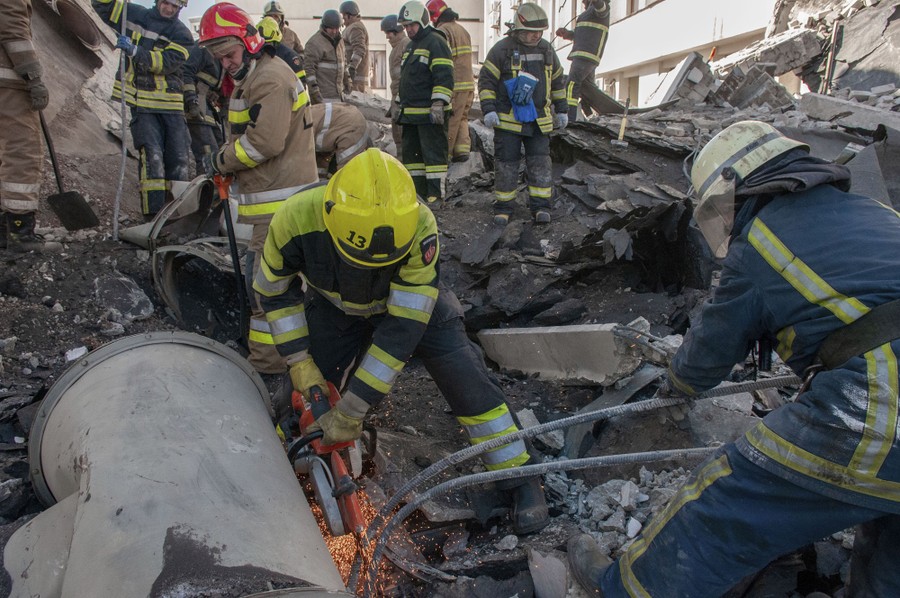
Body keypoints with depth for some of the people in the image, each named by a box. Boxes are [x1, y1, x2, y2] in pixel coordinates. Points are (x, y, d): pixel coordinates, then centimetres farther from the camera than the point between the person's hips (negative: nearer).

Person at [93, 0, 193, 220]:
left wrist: (135, 51, -22)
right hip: (143, 104, -1)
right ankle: (154, 216, -16)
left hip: (172, 106, 2)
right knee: (152, 156, -14)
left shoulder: (182, 34, 5)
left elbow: (168, 62, -11)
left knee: (180, 160, 2)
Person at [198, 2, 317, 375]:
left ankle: (268, 361, -1)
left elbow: (265, 142, -24)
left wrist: (223, 160, -10)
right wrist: (227, 159, 6)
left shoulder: (270, 79, -17)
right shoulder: (252, 77, 18)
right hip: (275, 192, 11)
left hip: (280, 197, -11)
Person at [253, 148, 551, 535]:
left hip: (413, 299, -2)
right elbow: (274, 291, -14)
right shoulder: (296, 220, -36)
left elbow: (402, 329, -38)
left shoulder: (418, 227, -42)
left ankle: (520, 478, 3)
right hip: (336, 306, 2)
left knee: (464, 377, -12)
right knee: (310, 391, -4)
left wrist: (351, 410, -35)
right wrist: (299, 360, -18)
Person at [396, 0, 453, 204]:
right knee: (411, 153, 12)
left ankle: (436, 196, -6)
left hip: (430, 113, -10)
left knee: (433, 154, -8)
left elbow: (444, 77, -17)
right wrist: (402, 106, 27)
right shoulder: (411, 46, 23)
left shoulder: (435, 42, -8)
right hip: (411, 113, 10)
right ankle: (418, 192, 20)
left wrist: (438, 105, -24)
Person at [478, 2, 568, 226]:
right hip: (507, 120, -3)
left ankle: (540, 206, 8)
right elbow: (486, 80, -4)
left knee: (540, 163, 1)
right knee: (506, 164, 1)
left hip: (539, 120, 4)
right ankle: (503, 207, 12)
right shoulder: (502, 49, -5)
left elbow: (558, 81, 19)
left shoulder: (547, 50, 9)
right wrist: (488, 109, -12)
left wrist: (562, 110, 17)